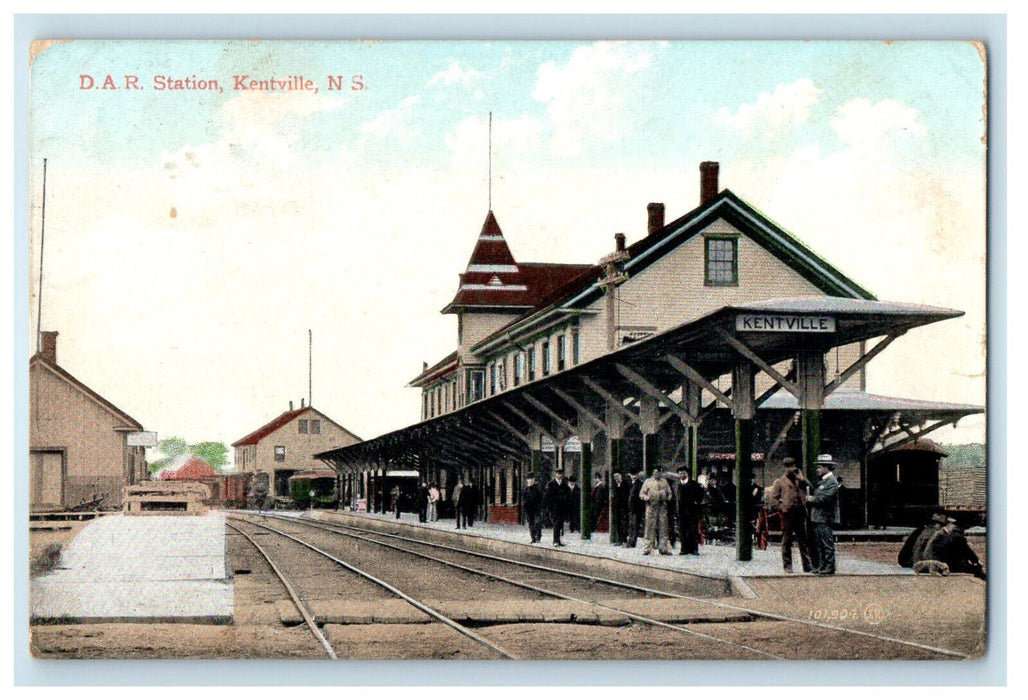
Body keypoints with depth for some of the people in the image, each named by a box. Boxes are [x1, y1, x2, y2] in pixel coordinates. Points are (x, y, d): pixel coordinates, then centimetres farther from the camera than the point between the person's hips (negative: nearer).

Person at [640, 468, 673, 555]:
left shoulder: (664, 482, 16)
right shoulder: (648, 481, 9)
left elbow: (669, 493, 22)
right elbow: (641, 494, 8)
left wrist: (668, 498, 1)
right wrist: (647, 498, -12)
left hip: (662, 507, 3)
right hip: (651, 507, -3)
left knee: (663, 527, 1)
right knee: (650, 527, -5)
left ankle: (663, 548, 5)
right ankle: (647, 548, -3)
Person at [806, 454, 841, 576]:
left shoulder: (832, 481, -12)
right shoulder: (822, 481, 19)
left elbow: (826, 498, -21)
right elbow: (817, 496, 22)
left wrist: (811, 499, -10)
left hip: (825, 519, -10)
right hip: (818, 518, 10)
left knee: (827, 544, -7)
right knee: (819, 544, 13)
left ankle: (830, 568, -6)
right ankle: (822, 566, 18)